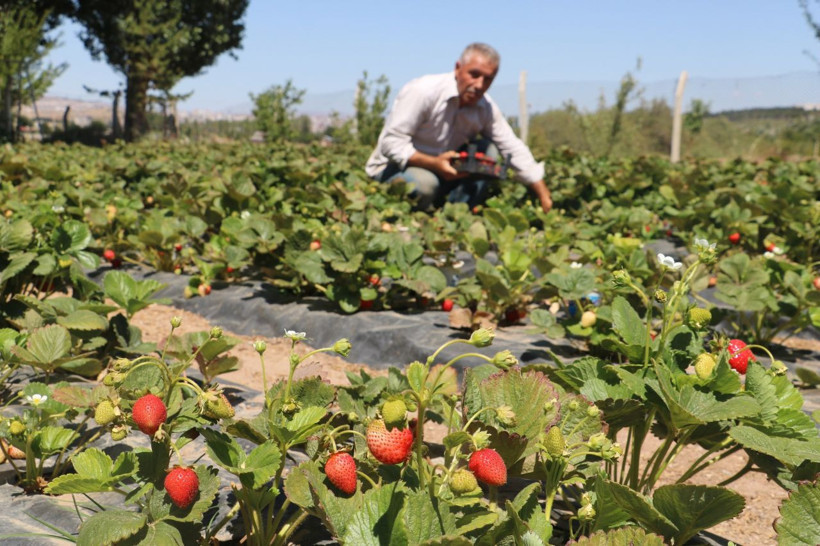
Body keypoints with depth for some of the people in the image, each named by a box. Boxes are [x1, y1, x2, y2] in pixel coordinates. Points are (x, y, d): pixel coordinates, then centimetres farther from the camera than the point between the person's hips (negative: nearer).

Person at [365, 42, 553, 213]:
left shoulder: (486, 108, -5)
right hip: (393, 167, -6)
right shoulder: (423, 92, -23)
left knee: (488, 149, -13)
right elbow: (390, 143, -26)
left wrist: (544, 197, -7)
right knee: (425, 184, -38)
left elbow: (515, 150, -2)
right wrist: (434, 163, -37)